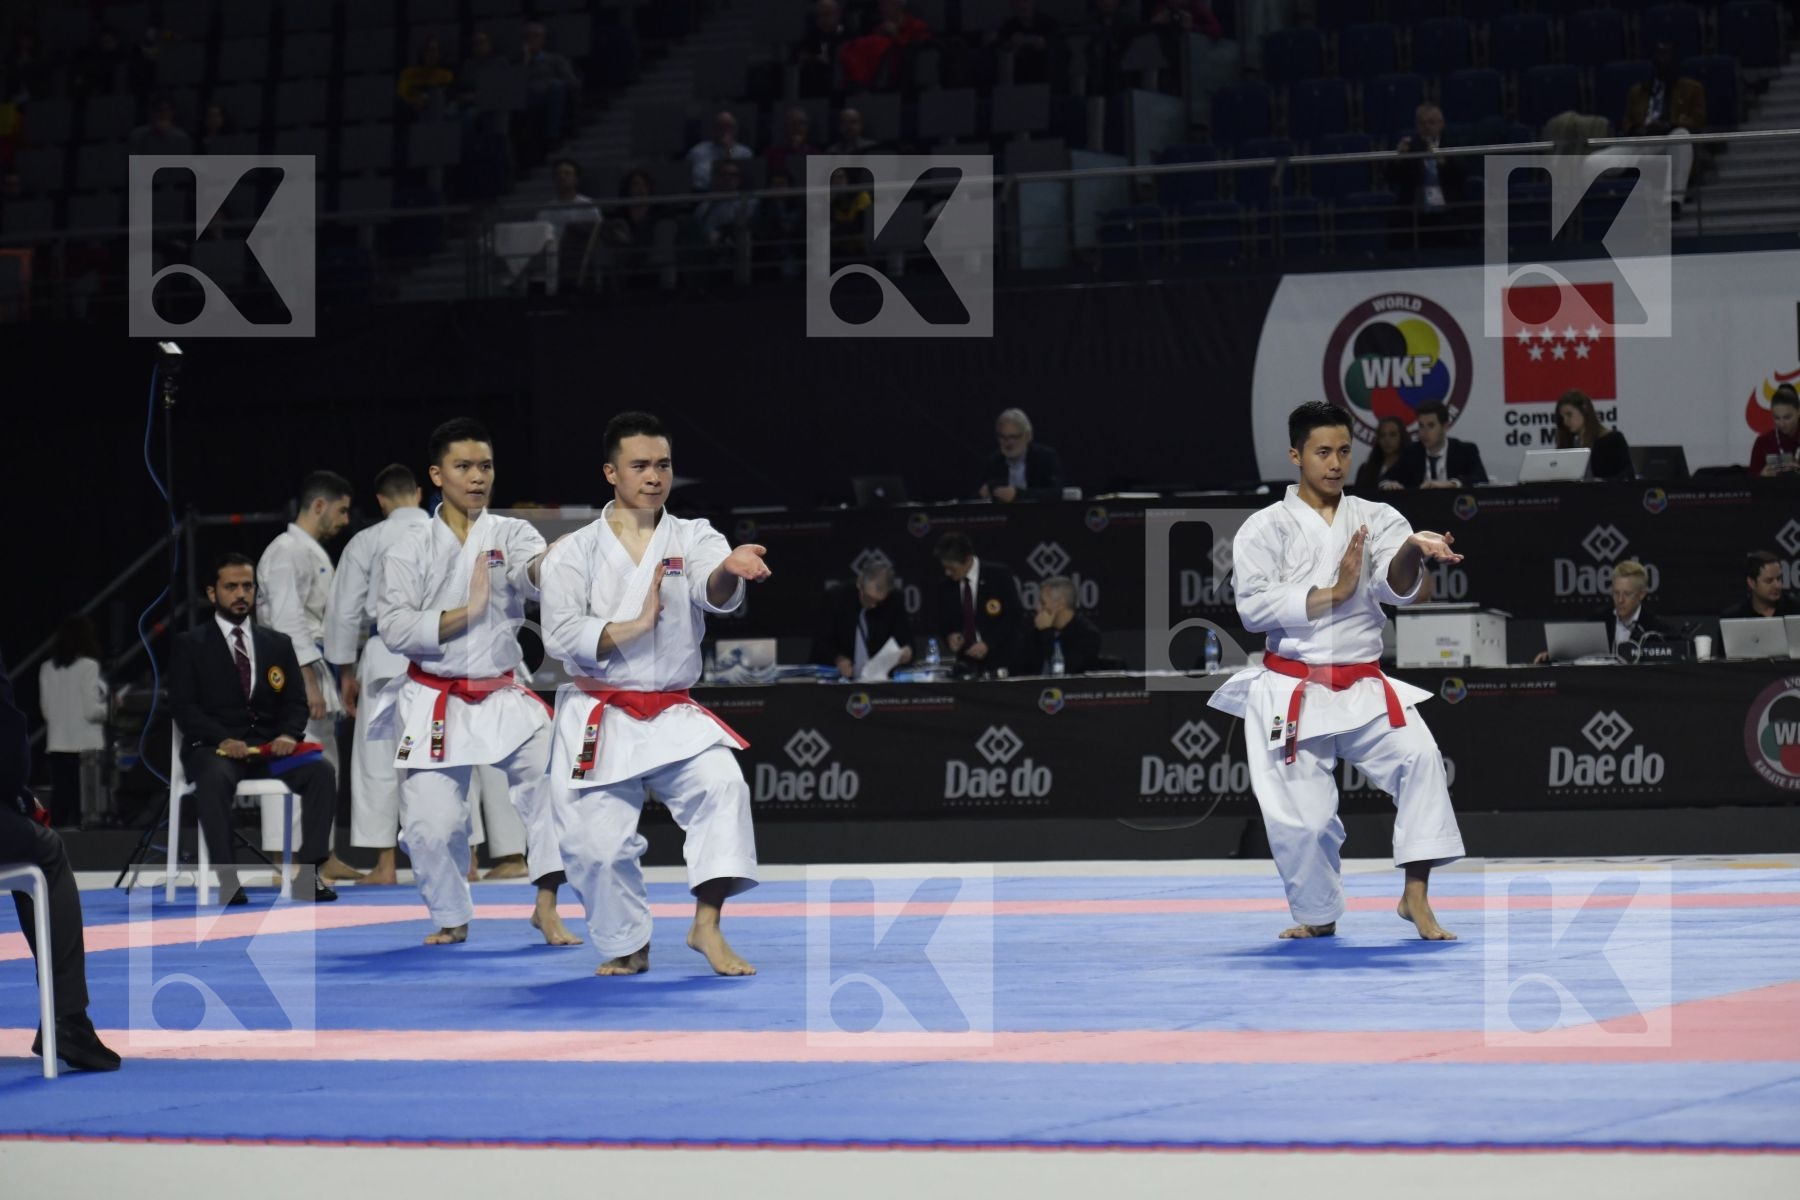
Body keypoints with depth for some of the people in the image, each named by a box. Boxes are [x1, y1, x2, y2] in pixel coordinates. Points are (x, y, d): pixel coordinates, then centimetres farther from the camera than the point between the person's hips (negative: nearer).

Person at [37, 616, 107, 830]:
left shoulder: (47, 668, 7)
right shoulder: (88, 666, -9)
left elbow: (46, 710, 11)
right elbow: (91, 711, -12)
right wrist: (111, 707, 6)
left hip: (57, 745, 5)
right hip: (85, 745, -5)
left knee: (60, 803, 6)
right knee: (85, 805, -3)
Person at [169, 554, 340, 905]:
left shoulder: (278, 645, 18)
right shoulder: (190, 645, 8)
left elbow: (296, 702, 12)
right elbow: (182, 706, -2)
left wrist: (289, 735, -12)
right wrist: (223, 739, -20)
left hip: (269, 745, 3)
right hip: (213, 747, -3)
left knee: (321, 771, -25)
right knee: (214, 779, -39)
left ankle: (308, 872, -25)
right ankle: (226, 877, -34)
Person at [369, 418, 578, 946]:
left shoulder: (511, 535, 1)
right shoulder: (412, 548, 0)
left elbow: (535, 568, -23)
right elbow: (395, 627, -10)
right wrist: (465, 612, -19)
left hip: (500, 698, 0)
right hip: (433, 704, 0)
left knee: (551, 772, -24)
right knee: (430, 824, -3)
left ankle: (547, 907, -16)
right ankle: (452, 918, 24)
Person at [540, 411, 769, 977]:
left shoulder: (693, 539, 2)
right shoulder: (575, 552, 0)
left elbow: (714, 591, -22)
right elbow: (561, 634, -11)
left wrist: (730, 569, -46)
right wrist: (636, 626, -19)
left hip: (673, 716, 1)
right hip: (598, 720, -1)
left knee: (721, 785, -25)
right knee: (597, 844, -4)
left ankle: (707, 925, -21)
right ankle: (627, 947, 20)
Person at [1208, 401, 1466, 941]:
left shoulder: (1375, 519, 6)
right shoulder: (1265, 528, 0)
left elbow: (1396, 585, -14)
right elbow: (1253, 607, -12)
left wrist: (1412, 550, -37)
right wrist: (1333, 591, -16)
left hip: (1363, 688, 2)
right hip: (1292, 692, -2)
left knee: (1419, 756, -23)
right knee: (1299, 816, -5)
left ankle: (1416, 896, -17)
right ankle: (1318, 913, 21)